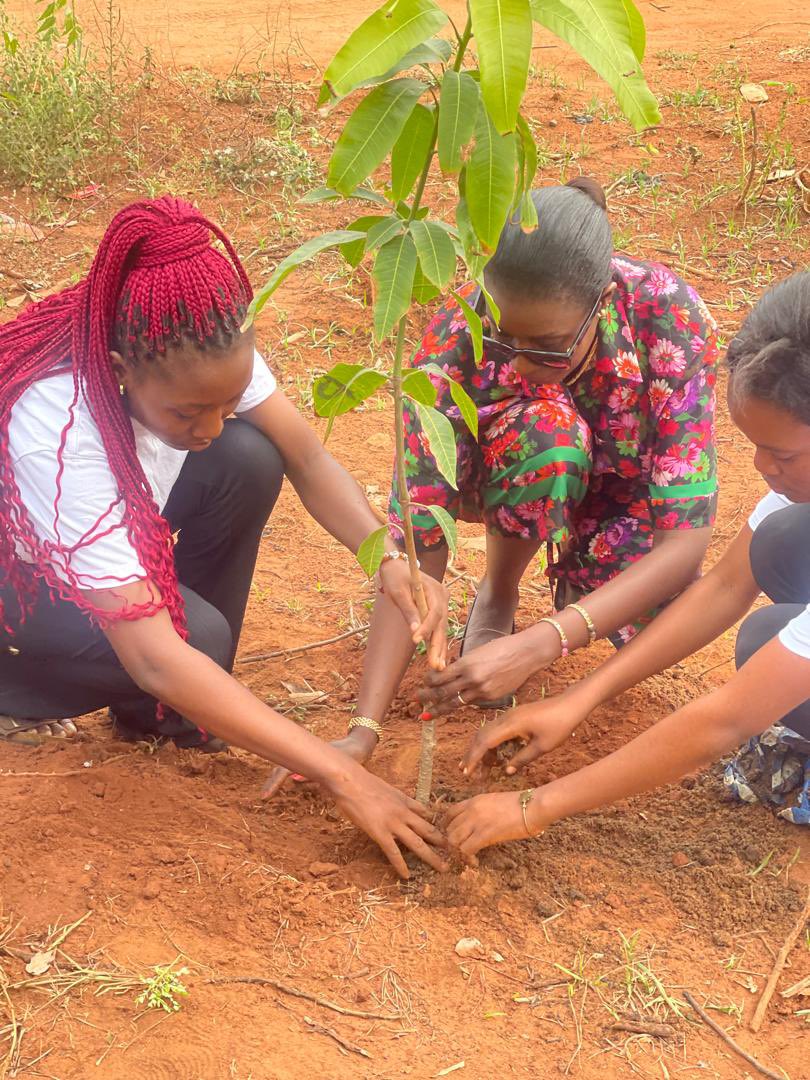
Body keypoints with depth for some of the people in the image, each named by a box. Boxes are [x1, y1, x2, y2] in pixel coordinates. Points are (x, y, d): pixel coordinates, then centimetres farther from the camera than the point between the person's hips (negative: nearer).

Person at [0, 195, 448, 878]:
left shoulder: (198, 353, -26)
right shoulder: (58, 434, -42)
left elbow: (308, 459, -16)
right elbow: (153, 657, -44)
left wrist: (387, 558, -38)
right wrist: (342, 776, -44)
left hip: (115, 528, 6)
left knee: (248, 462, -22)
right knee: (195, 636, -31)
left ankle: (176, 712, -3)